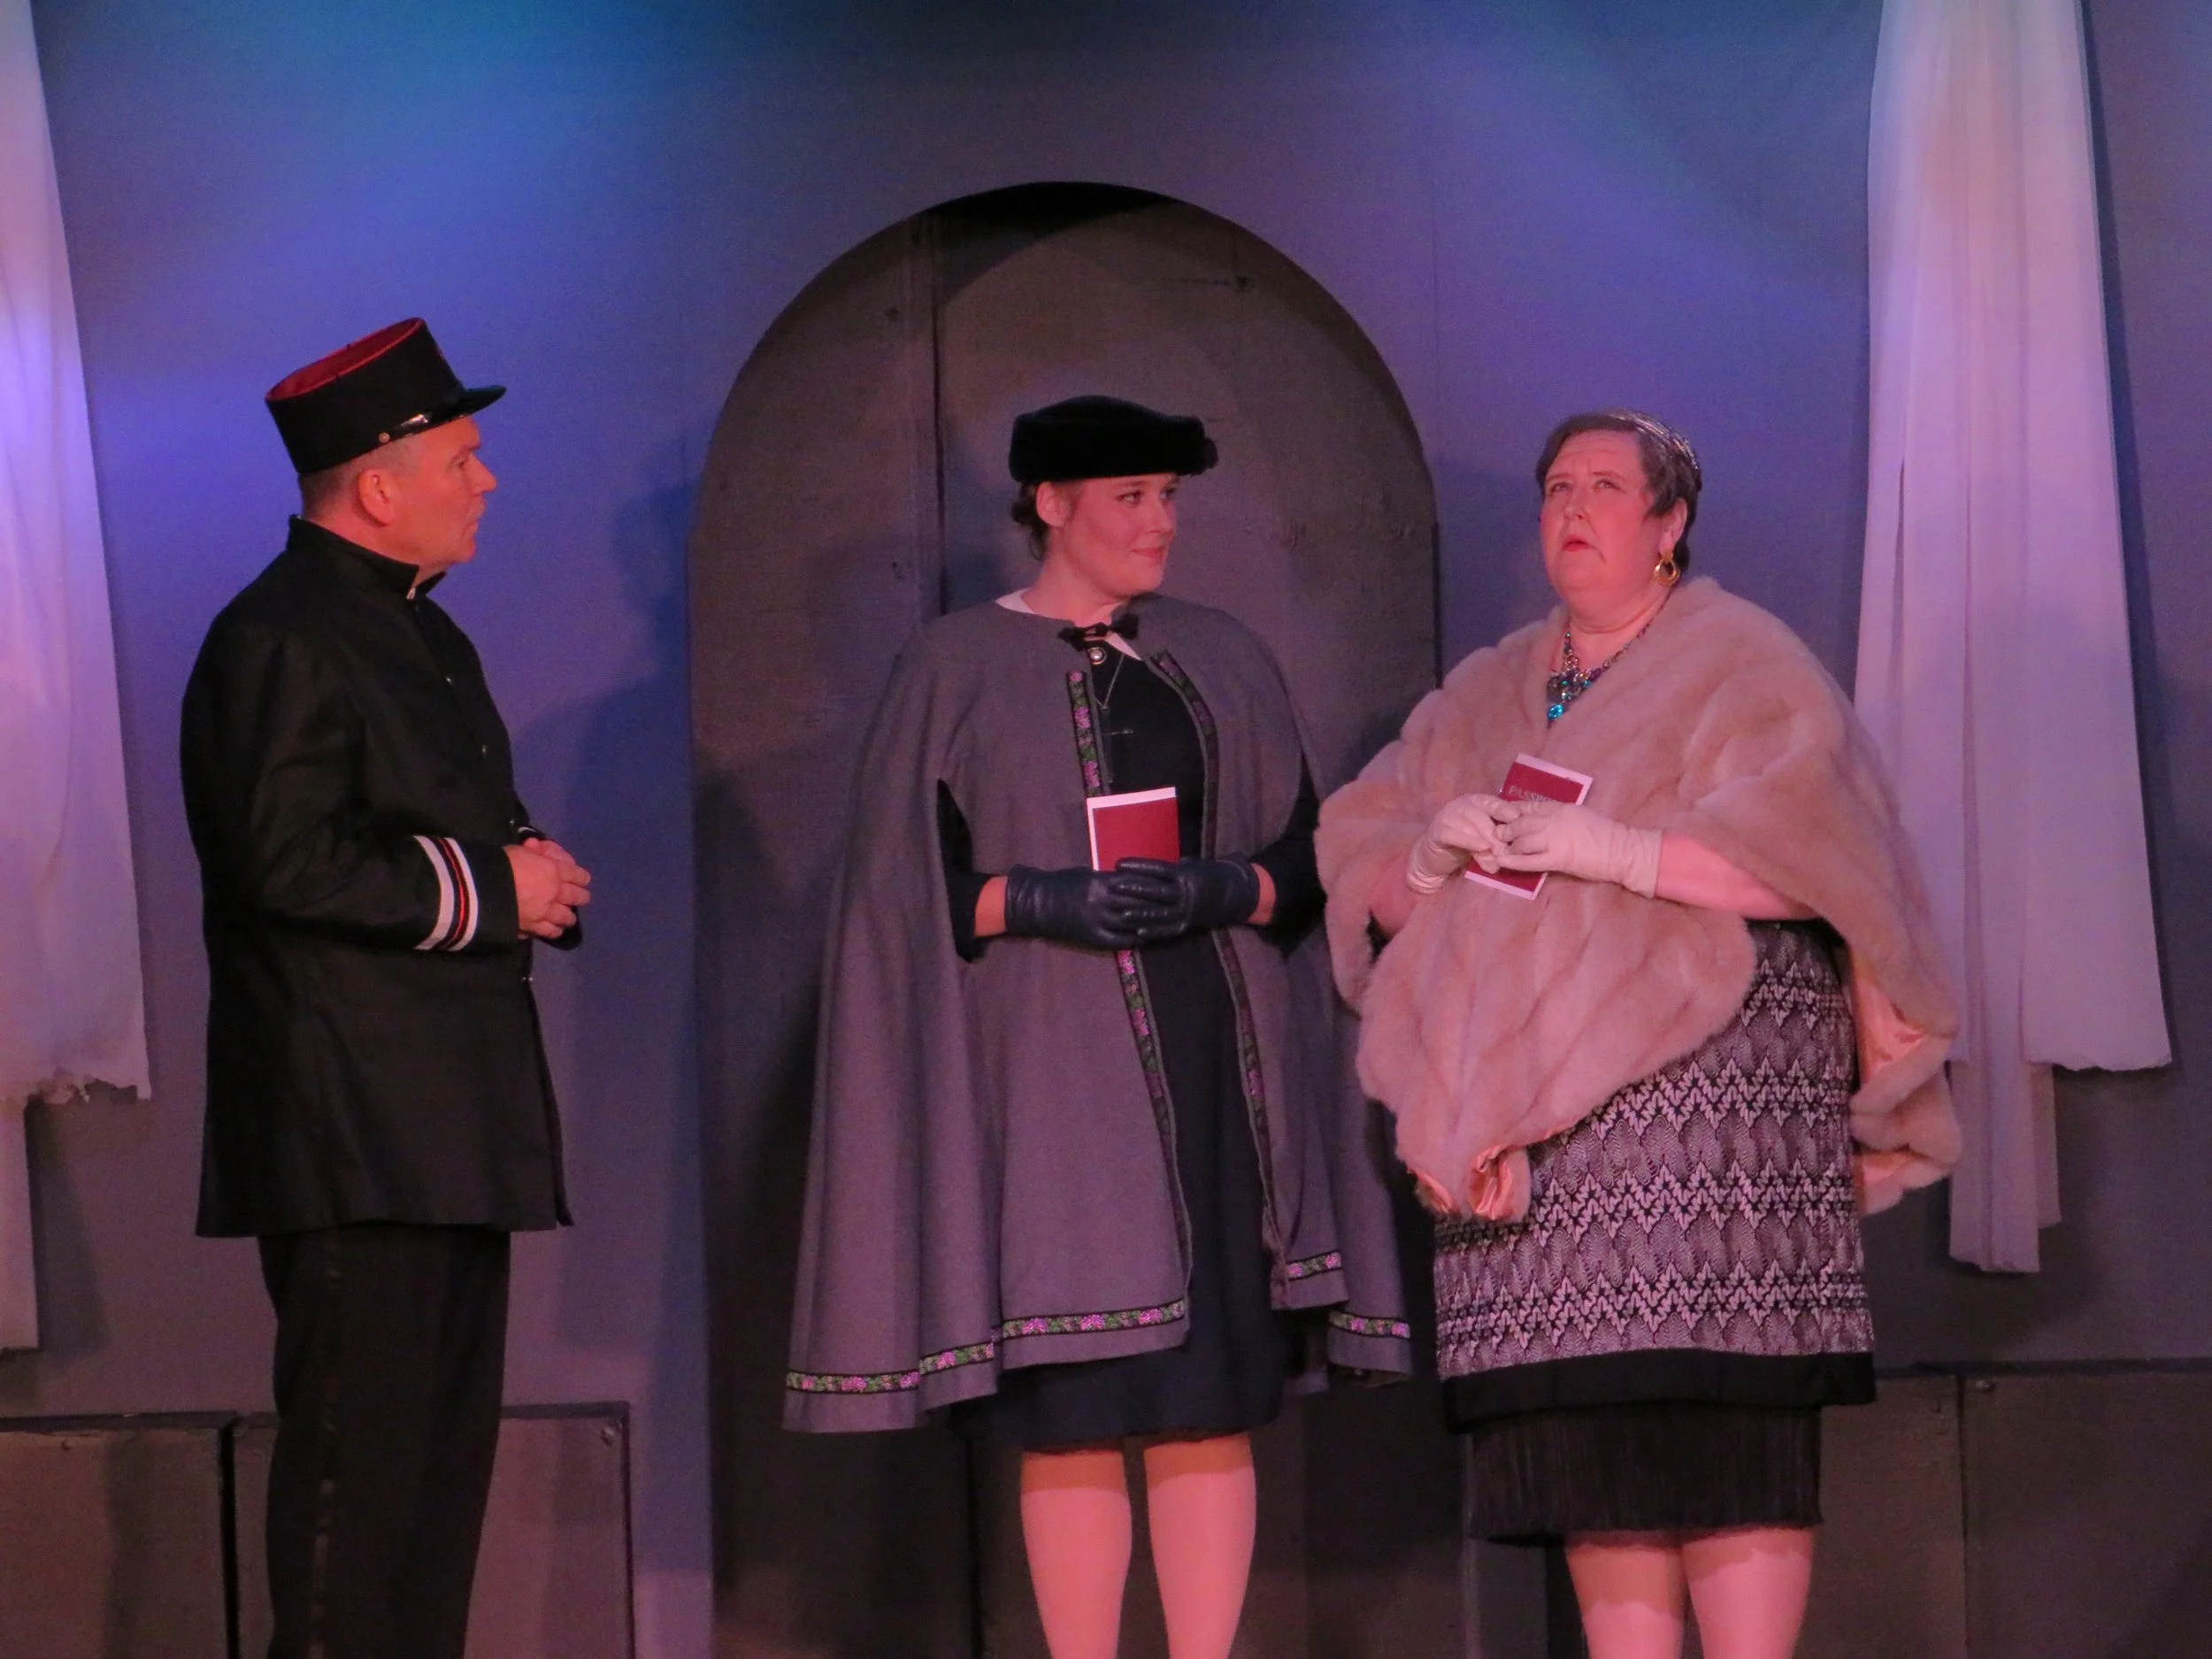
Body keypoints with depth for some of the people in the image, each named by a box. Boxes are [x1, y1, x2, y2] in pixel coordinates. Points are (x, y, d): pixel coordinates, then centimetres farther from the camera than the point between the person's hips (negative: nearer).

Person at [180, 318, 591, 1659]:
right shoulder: (282, 642, -11)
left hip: (453, 1127, 10)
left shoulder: (424, 637, 21)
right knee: (357, 1451, -9)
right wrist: (492, 888, -15)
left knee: (446, 1445, 11)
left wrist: (534, 878, 7)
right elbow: (287, 860, -22)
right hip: (354, 1135, -10)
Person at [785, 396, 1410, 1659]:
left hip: (1212, 1064, 3)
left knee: (1214, 1402, 0)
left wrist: (1220, 890, -10)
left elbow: (1307, 852, 11)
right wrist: (1046, 902, -16)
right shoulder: (957, 670, 4)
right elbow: (908, 884, 0)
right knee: (1070, 1412, -4)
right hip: (1049, 1070, -3)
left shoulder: (1224, 661, 12)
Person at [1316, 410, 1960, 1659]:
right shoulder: (1487, 695, 22)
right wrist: (1428, 860, -5)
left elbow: (1810, 845, -9)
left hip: (1712, 1073, -5)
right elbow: (1361, 859, 17)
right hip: (1528, 1100, 5)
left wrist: (1615, 851, -16)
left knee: (1717, 1408, -14)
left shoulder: (1739, 660, 5)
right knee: (1584, 1420, -2)